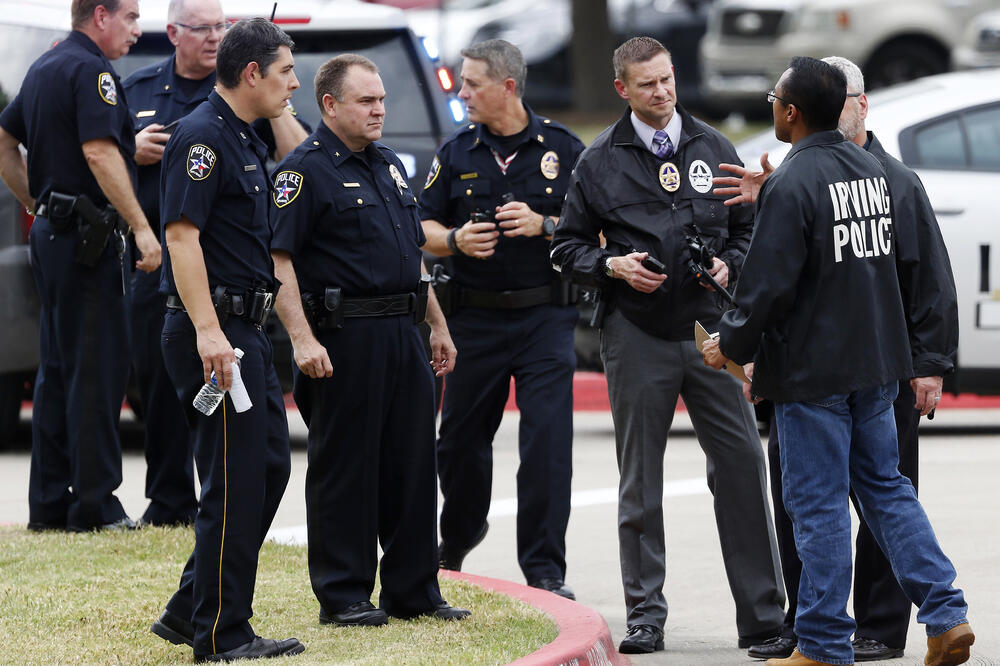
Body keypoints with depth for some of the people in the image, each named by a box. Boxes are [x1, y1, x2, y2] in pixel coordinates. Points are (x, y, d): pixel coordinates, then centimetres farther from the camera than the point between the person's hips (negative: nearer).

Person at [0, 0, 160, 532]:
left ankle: (49, 504, 14)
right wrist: (141, 228, -25)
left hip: (51, 234, 10)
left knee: (58, 369, 12)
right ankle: (94, 505, -7)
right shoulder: (90, 70, -13)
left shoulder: (46, 67, 17)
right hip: (87, 237, -10)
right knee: (97, 369, -7)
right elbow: (99, 152, -24)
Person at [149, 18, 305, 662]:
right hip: (214, 330, -10)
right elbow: (182, 234, -22)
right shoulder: (202, 136, -14)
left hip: (247, 331, 10)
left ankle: (191, 612, 19)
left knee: (270, 465, 12)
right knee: (236, 481, -7)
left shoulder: (247, 140, 16)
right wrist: (207, 330, -26)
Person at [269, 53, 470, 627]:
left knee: (412, 465, 10)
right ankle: (343, 595, 4)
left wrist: (438, 327, 22)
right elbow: (279, 259, -16)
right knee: (343, 468, -2)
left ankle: (414, 589, 17)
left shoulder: (390, 165, 17)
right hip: (343, 338, -8)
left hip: (403, 337, 8)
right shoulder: (307, 169, -8)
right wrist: (302, 339, -24)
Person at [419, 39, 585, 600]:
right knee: (461, 439, 10)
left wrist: (544, 225, -15)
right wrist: (456, 240, -10)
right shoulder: (457, 154, 7)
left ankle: (545, 570, -6)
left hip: (546, 316, -2)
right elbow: (423, 227, 11)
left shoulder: (562, 148, 1)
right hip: (476, 317, 3)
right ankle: (458, 537, 37)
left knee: (548, 443, -9)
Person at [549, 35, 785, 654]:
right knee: (640, 481, 5)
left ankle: (763, 615, -1)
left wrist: (730, 265, -3)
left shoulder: (713, 148, 10)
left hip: (709, 327, 1)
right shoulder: (600, 161, 4)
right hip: (637, 337, -1)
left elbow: (750, 226, 16)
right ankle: (646, 617, 12)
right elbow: (568, 246, 8)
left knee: (742, 462, -5)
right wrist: (612, 265, -10)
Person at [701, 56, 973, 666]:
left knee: (819, 504, -1)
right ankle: (947, 615, 7)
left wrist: (732, 346, -4)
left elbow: (769, 286, -20)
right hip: (876, 362, 7)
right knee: (885, 486, 15)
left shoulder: (792, 185, -18)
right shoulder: (874, 170, 7)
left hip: (813, 369, -7)